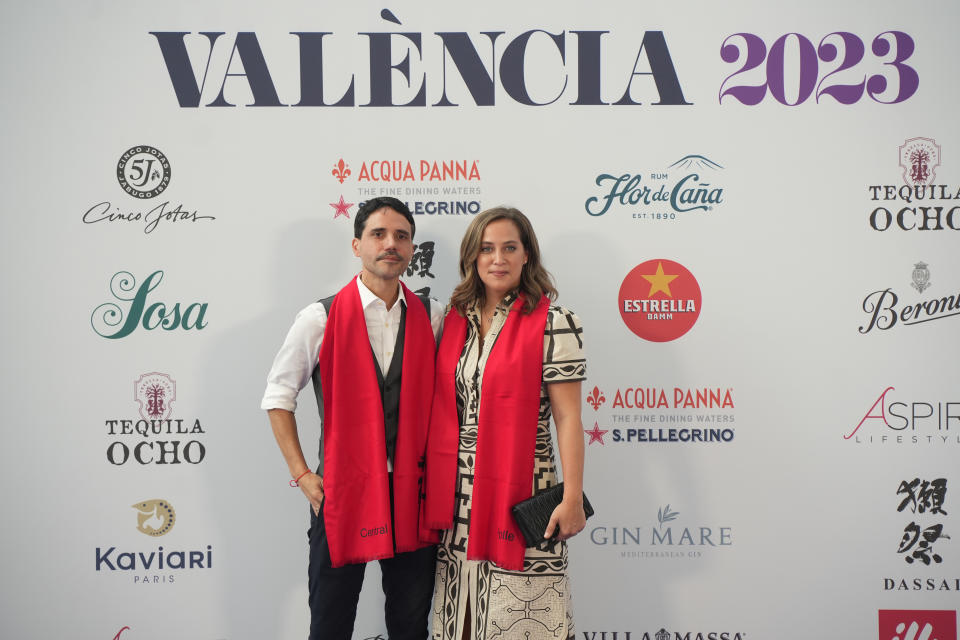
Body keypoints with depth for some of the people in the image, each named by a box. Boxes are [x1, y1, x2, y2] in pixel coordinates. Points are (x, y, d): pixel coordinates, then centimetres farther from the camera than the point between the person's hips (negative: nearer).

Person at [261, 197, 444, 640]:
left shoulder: (432, 317, 2)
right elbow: (278, 396, 2)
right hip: (342, 490, -2)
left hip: (413, 491, 2)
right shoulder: (320, 319, -5)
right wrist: (301, 475, -3)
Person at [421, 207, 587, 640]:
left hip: (520, 490, -5)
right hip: (457, 497, 5)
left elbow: (567, 417, -9)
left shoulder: (552, 323, -6)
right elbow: (441, 409, 14)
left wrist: (572, 499, -11)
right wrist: (435, 486, 10)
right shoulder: (454, 320, 10)